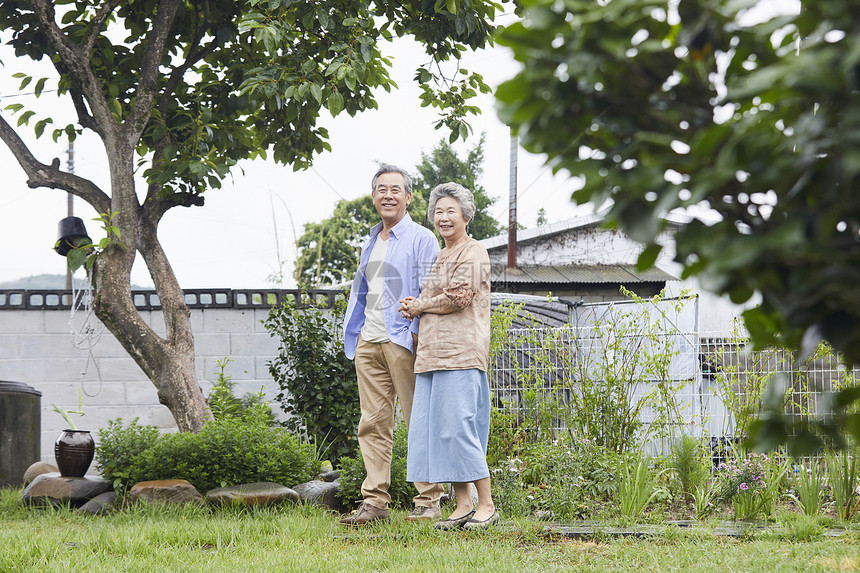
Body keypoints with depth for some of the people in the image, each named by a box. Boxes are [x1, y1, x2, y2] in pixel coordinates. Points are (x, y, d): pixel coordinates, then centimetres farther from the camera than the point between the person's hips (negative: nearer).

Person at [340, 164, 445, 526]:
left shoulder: (421, 239, 0)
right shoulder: (370, 244, 21)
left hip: (402, 342, -7)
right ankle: (374, 502, 5)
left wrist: (416, 332, -16)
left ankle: (429, 502, -2)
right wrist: (353, 334, 16)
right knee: (373, 424, 4)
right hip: (368, 343, 7)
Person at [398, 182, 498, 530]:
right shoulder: (441, 258, 24)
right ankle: (463, 505, 6)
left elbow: (458, 298, -13)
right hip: (432, 355, 9)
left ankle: (487, 505, -7)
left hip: (461, 354, -9)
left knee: (458, 426, -12)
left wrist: (419, 306, 0)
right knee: (435, 429, 4)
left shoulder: (474, 253, -2)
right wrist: (415, 307, 8)